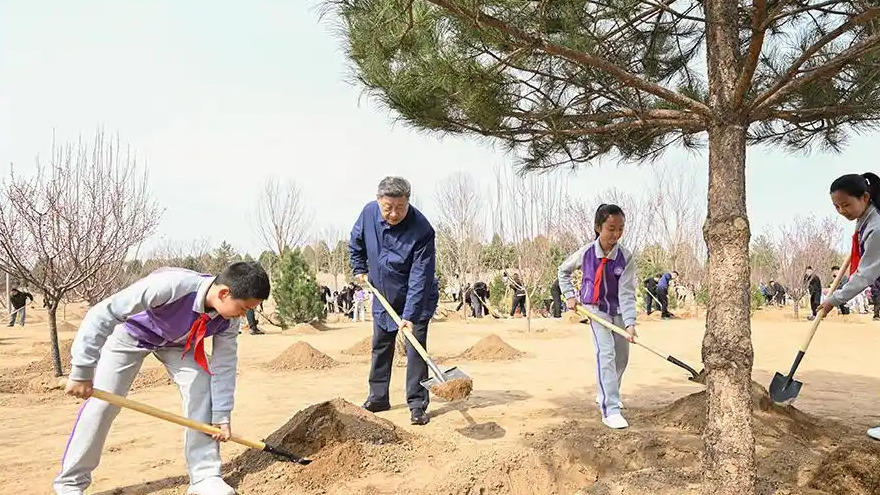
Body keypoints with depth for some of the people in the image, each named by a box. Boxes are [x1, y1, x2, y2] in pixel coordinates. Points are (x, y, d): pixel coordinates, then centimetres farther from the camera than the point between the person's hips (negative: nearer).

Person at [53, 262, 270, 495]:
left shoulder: (229, 319, -27)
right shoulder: (170, 285, -46)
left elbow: (224, 364, -15)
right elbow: (101, 314, -40)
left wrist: (221, 416, -15)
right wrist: (82, 372, -36)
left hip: (178, 341, 4)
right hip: (130, 332, -3)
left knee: (201, 389, -13)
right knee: (102, 402, -6)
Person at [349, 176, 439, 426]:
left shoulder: (422, 230, -30)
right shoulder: (369, 213, -14)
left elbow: (419, 278, -30)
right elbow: (356, 242, 10)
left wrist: (409, 315, -33)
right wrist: (359, 269, 11)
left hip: (416, 300, -5)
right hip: (383, 298, 5)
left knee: (416, 349, -8)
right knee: (380, 348, 14)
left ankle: (418, 405, 3)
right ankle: (378, 398, 29)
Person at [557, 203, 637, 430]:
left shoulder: (626, 257, -17)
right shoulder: (585, 253, -16)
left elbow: (626, 293, -21)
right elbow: (563, 271, 5)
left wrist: (630, 323, -31)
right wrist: (570, 295, -4)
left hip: (618, 310, 3)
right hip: (595, 308, -3)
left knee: (622, 356, 13)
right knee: (606, 353, -19)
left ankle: (606, 396, 38)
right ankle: (611, 410, -20)